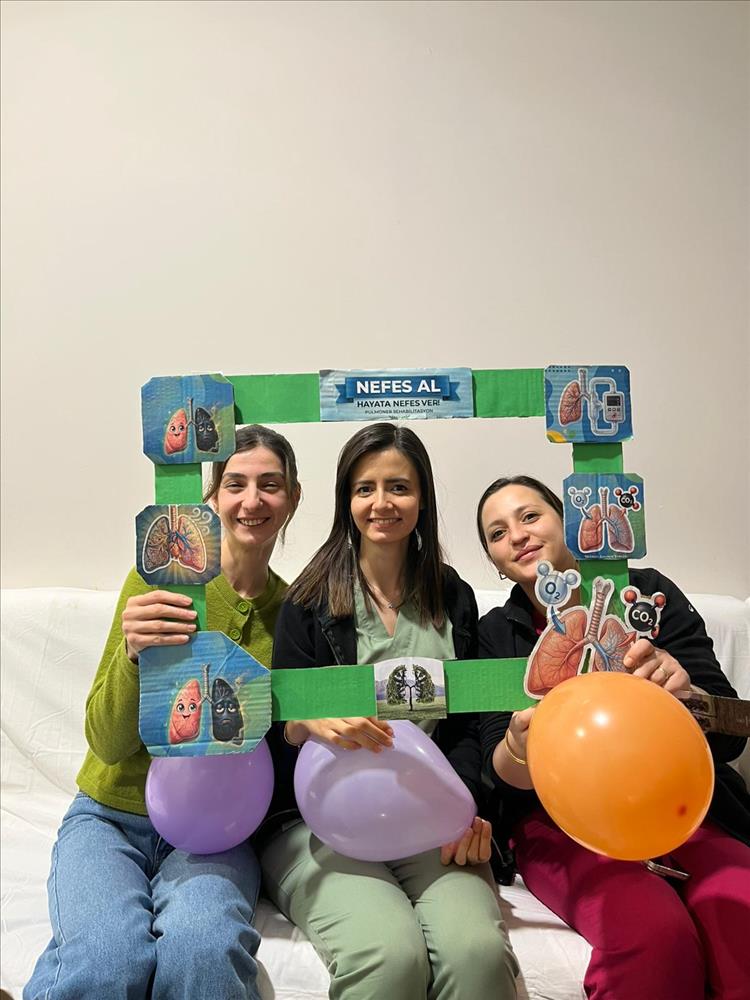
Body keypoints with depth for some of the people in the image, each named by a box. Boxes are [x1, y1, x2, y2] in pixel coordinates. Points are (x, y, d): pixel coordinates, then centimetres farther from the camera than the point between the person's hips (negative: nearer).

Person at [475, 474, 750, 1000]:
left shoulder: (647, 593, 1)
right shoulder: (496, 633, 4)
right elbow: (504, 775, -4)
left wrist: (683, 691, -27)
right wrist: (520, 746, -29)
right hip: (559, 822, 0)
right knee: (654, 936, -31)